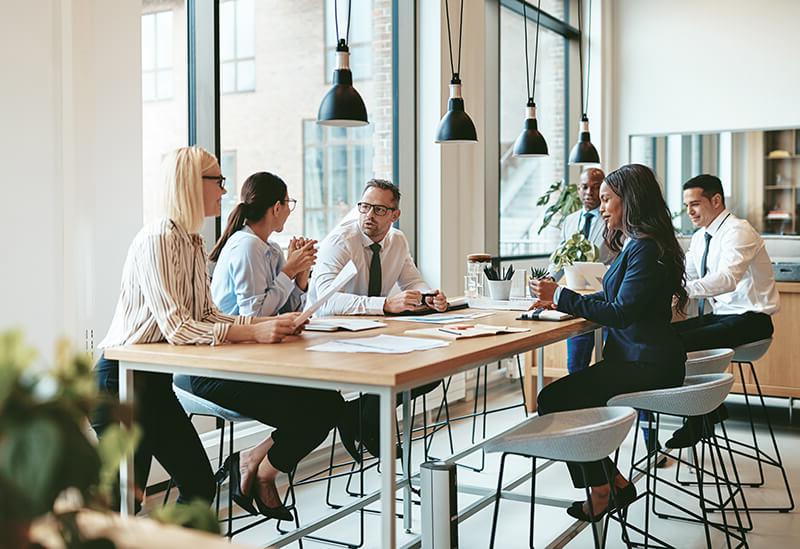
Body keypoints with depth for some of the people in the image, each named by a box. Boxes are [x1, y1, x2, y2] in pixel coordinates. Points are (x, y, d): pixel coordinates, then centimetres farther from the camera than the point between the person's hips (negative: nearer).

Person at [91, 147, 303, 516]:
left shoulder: (194, 242, 9)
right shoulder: (156, 240, -20)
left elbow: (208, 315, 5)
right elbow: (176, 326, -28)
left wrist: (269, 322, -9)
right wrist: (253, 333, -33)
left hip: (157, 381, 9)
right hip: (121, 379, -9)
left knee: (201, 486, 10)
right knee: (125, 499, -1)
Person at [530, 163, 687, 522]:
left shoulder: (646, 249, -18)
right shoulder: (635, 243, 16)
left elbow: (621, 312, -23)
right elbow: (613, 299, 17)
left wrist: (561, 297, -17)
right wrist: (558, 300, 7)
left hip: (646, 366, -10)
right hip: (634, 358, 10)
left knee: (553, 400, -13)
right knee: (564, 399, 4)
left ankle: (602, 491, 2)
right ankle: (614, 484, 11)